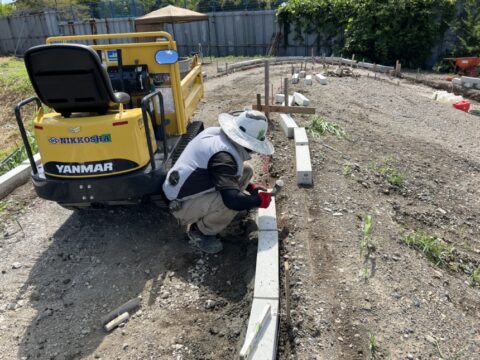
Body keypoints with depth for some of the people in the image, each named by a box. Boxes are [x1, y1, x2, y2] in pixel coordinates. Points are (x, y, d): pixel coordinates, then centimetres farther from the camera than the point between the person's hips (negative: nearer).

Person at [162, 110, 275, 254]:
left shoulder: (217, 133, -2)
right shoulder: (223, 155, -30)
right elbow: (232, 199, -37)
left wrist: (250, 187, 11)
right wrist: (259, 200, -18)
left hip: (190, 191, 9)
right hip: (183, 205, -9)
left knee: (245, 170, 5)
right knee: (235, 201, -33)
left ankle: (206, 214, 10)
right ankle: (200, 231, -5)